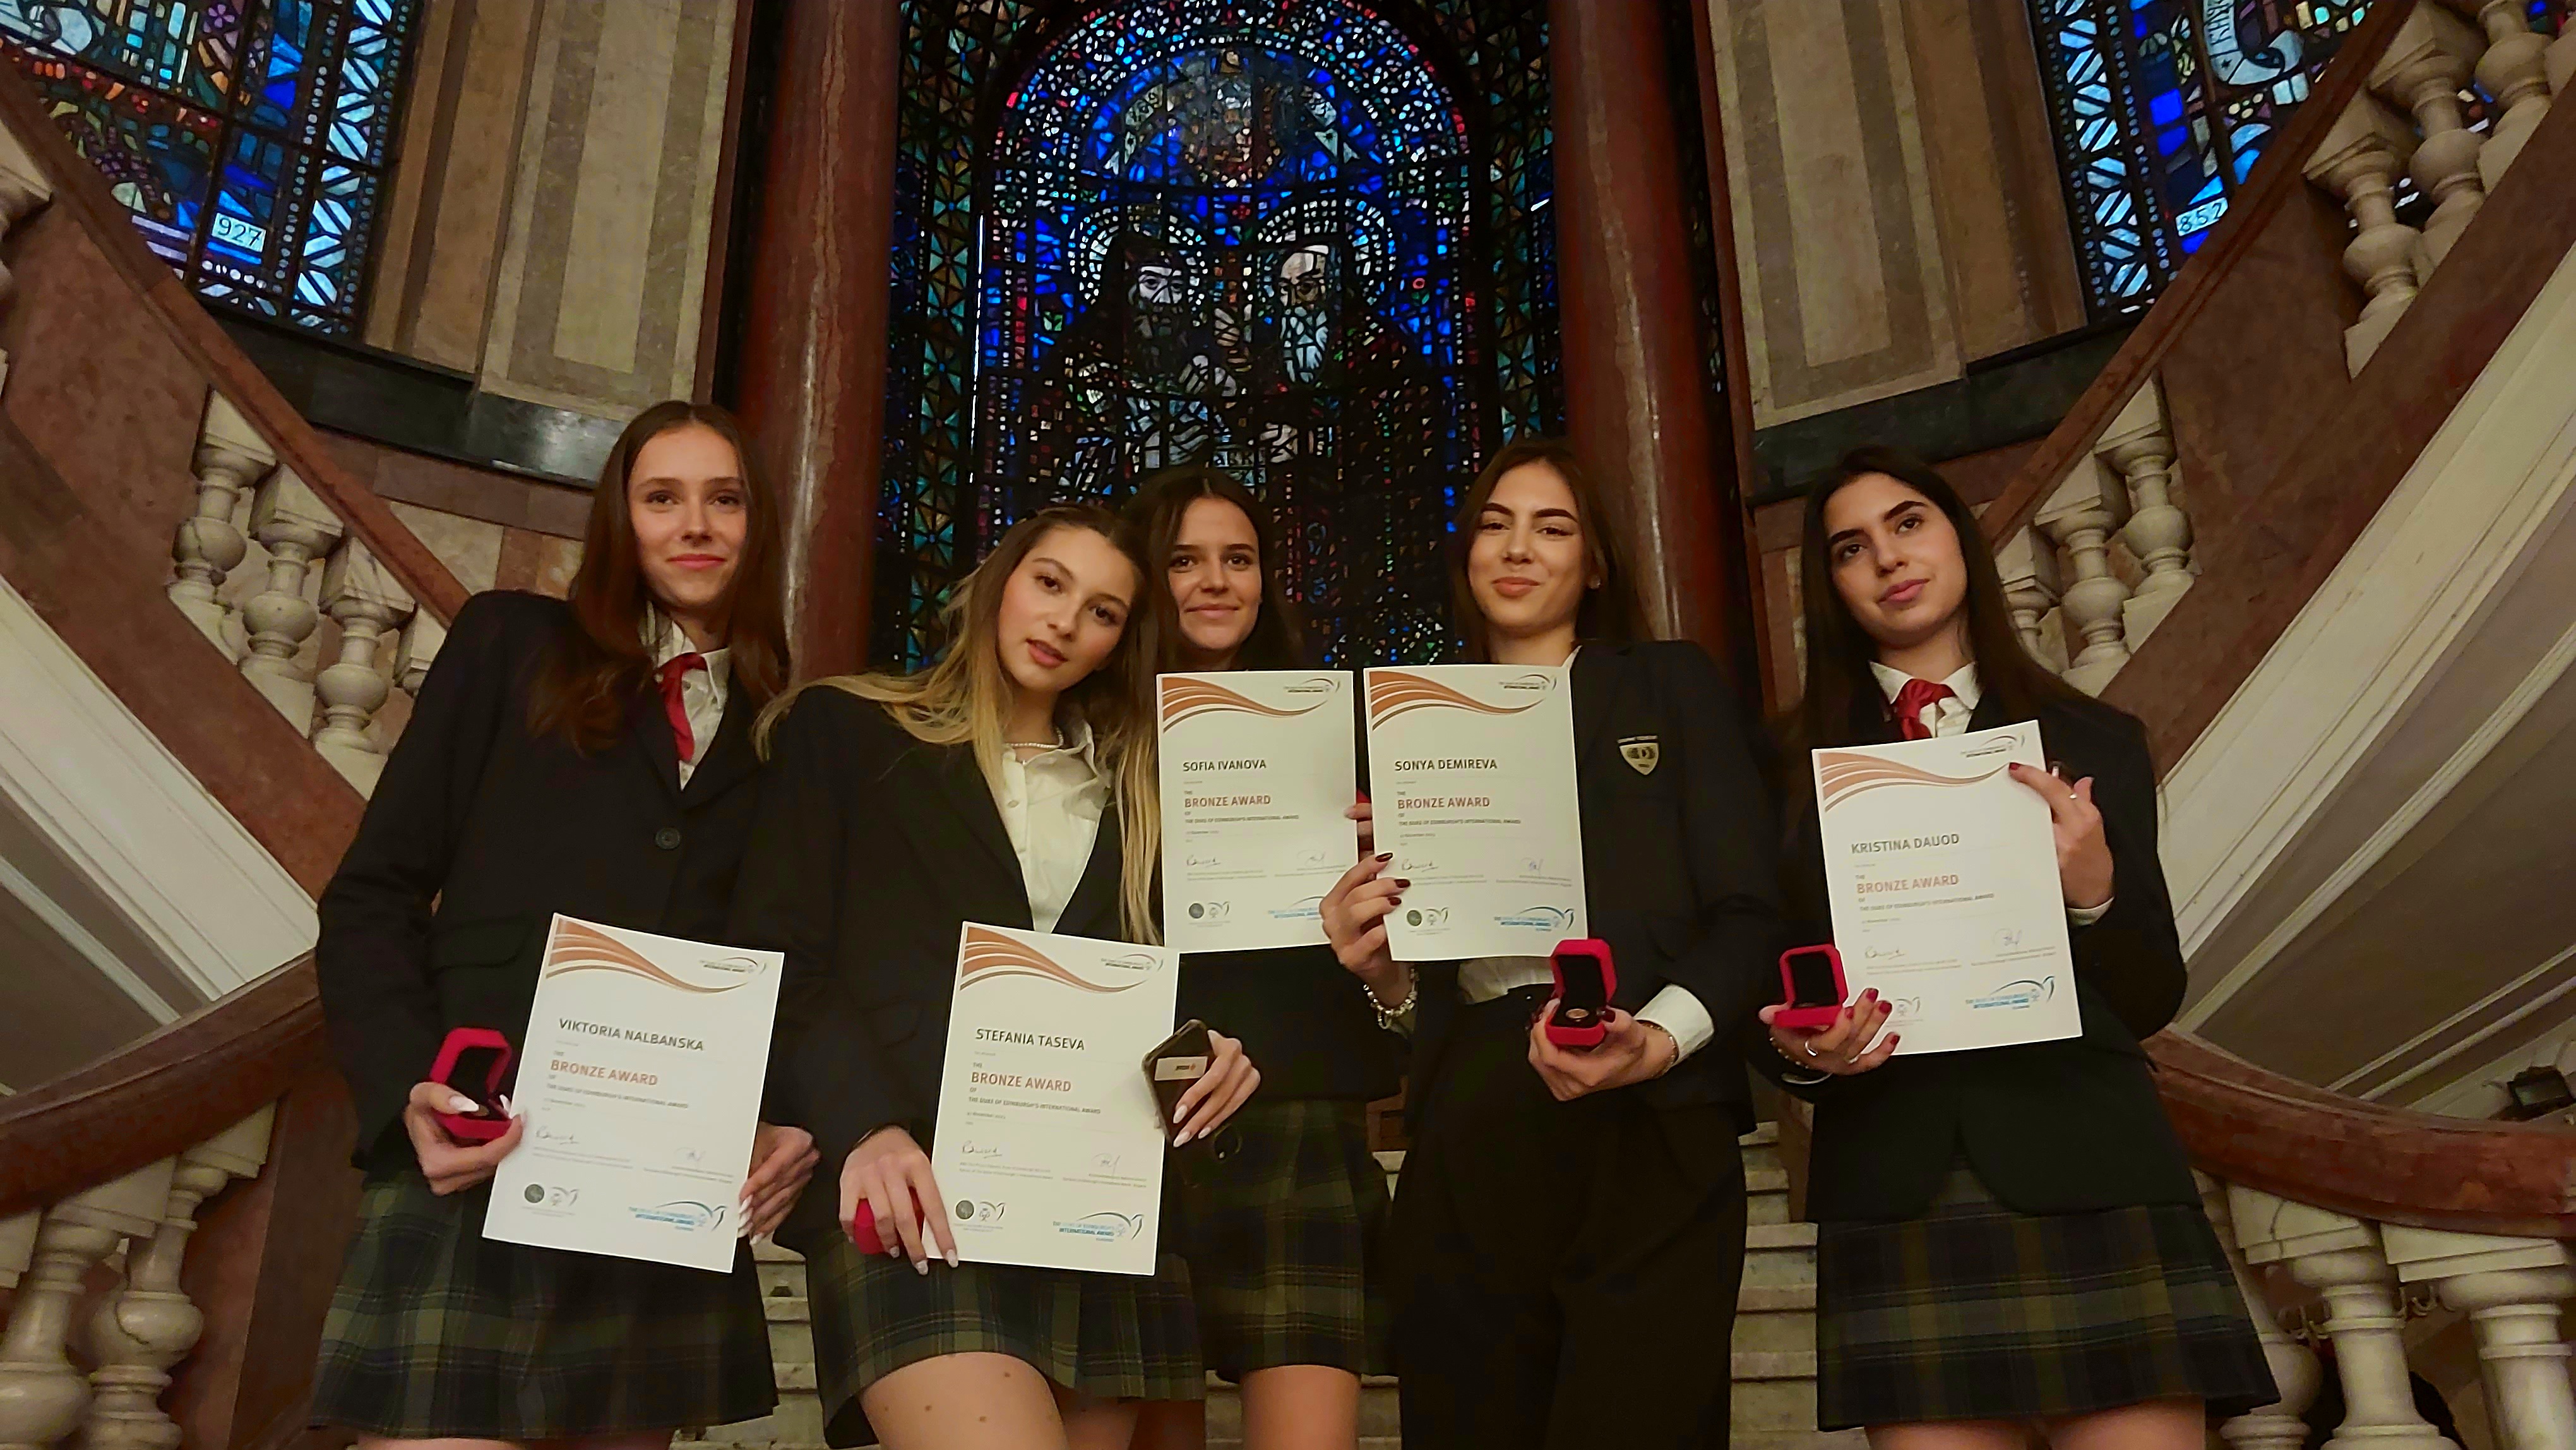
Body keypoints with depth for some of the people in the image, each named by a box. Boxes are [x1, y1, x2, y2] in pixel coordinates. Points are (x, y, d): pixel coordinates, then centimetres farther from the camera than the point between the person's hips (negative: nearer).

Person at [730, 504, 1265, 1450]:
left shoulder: (1128, 786, 22)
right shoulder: (846, 727, 8)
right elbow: (776, 961, -1)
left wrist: (1204, 1053, -2)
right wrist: (863, 1127, -16)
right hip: (918, 1190, -5)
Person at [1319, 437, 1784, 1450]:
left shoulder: (1672, 686, 10)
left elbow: (1749, 910, 0)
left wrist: (1657, 1042, -17)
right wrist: (1382, 970, -6)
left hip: (1649, 1134, -2)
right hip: (1465, 1148, 3)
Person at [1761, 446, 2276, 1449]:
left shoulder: (2093, 743, 11)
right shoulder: (1804, 764, 8)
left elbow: (2151, 1002, 9)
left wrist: (2094, 893, -10)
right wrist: (1802, 1050, -11)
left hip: (2089, 1177, 1)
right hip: (1897, 1196, 0)